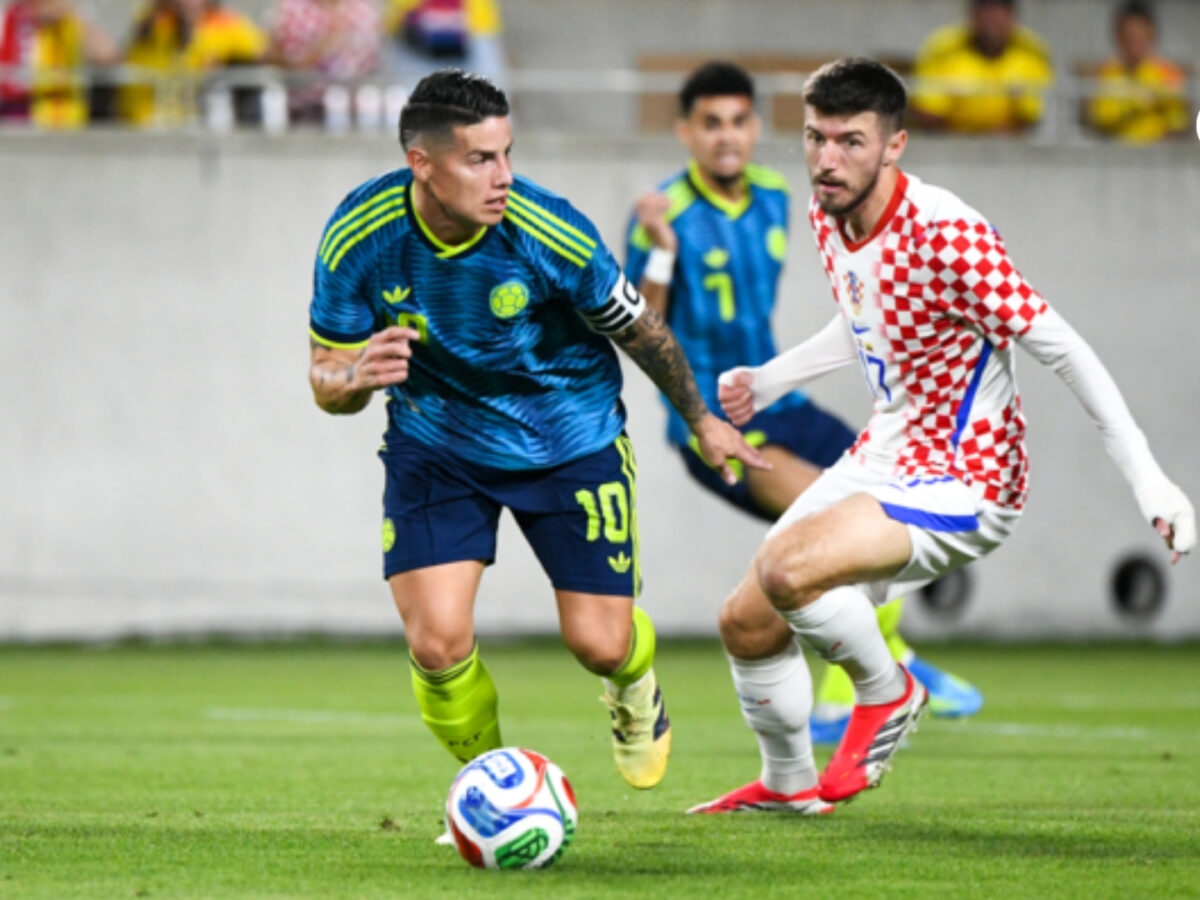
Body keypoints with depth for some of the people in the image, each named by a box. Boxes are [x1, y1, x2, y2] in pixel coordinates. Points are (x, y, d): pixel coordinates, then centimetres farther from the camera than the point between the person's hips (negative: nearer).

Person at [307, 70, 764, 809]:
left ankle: (635, 682, 41)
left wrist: (701, 420, 8)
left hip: (568, 438, -1)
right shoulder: (359, 238, -23)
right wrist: (357, 378, -36)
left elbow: (638, 329, -7)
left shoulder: (550, 234, -27)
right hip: (435, 446, 1)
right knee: (438, 645, -14)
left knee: (599, 644, 0)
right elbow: (326, 381, -11)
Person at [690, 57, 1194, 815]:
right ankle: (788, 784, 37)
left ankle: (888, 694, -1)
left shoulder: (945, 234, -27)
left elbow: (1061, 349, -24)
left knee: (787, 568, -30)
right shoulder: (828, 216, 0)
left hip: (962, 483, -9)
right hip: (883, 459, 9)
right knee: (746, 624, 11)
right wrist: (769, 381, 15)